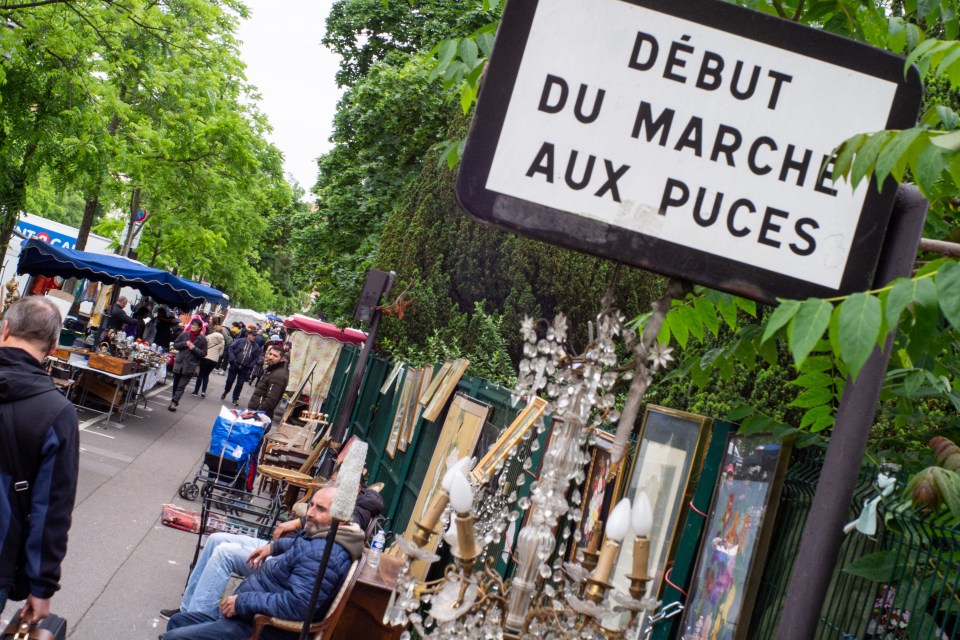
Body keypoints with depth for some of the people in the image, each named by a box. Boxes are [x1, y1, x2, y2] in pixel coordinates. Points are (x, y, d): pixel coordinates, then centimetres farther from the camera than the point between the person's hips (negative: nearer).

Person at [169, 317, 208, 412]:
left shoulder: (202, 339, -3)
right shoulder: (184, 335, 4)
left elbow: (203, 354, -3)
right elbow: (175, 345, 8)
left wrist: (194, 348, -17)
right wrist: (185, 343, -9)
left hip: (190, 366, -4)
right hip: (179, 364, 4)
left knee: (181, 386, -9)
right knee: (176, 385, 13)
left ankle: (174, 402, -13)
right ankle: (175, 400, 27)